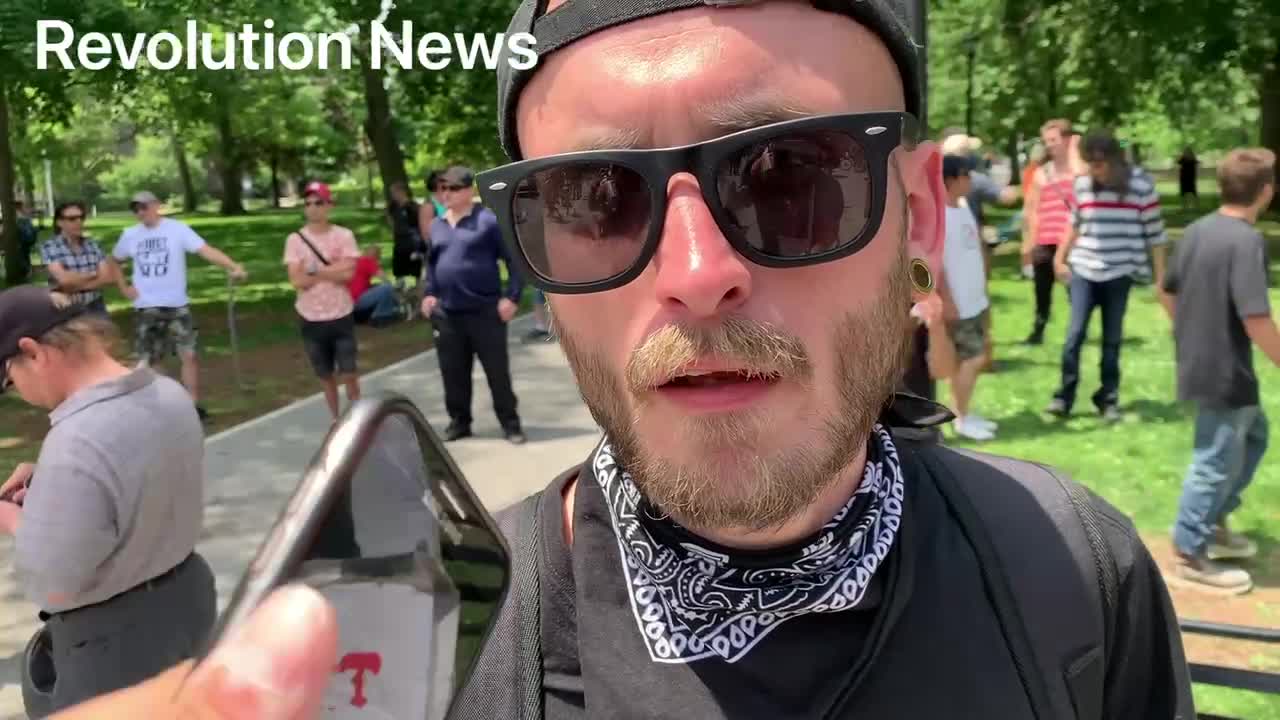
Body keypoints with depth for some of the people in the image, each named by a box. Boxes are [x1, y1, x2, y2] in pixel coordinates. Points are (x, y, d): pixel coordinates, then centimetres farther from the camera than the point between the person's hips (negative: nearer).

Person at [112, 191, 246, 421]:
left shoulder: (177, 229, -8)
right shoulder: (129, 235, 4)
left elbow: (206, 250, -21)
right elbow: (114, 261, 21)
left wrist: (234, 266, -35)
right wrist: (123, 287, 8)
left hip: (177, 305, -2)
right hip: (146, 308, 2)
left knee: (188, 354, 0)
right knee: (146, 360, 7)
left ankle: (194, 405, 11)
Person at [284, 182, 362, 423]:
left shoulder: (344, 235, -4)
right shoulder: (295, 239, -2)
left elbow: (348, 273, -16)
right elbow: (297, 281, -10)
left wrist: (313, 270, -12)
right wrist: (331, 271, -12)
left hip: (341, 315, -1)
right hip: (310, 318, 1)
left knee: (348, 373, 4)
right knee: (325, 375, 13)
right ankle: (335, 419, 26)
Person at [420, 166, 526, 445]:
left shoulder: (488, 220, -8)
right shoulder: (437, 225, 10)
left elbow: (514, 259, -9)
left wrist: (511, 296, -14)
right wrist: (429, 293, 12)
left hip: (485, 311, -5)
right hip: (447, 314, 5)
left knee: (498, 371, 3)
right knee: (453, 373, 11)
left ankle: (510, 423, 15)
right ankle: (459, 422, 25)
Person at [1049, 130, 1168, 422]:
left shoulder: (1141, 185, -7)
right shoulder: (1083, 184, 0)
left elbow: (1155, 233, -3)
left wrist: (1160, 278, -2)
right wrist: (1060, 257, 11)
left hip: (1119, 273, -1)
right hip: (1083, 269, 2)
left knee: (1112, 338, 7)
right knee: (1075, 333, -5)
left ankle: (1108, 398, 18)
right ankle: (1064, 396, 2)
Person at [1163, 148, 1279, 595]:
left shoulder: (1197, 230, 5)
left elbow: (1169, 291, 16)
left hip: (1197, 361, 9)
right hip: (1226, 371, -9)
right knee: (1217, 461, 4)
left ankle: (1213, 524, 35)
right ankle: (1190, 555, 16)